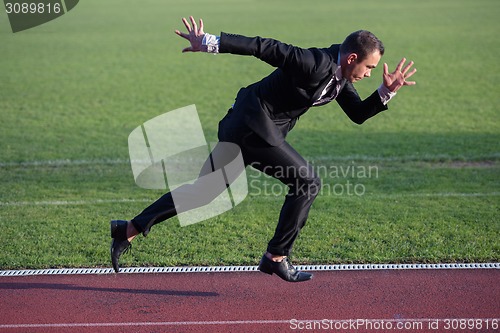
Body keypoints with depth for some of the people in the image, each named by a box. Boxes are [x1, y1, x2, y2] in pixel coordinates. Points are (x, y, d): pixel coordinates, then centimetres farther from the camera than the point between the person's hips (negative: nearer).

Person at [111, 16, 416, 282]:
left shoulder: (340, 75, 8)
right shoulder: (316, 63, -21)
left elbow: (359, 114, 15)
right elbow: (265, 47, -22)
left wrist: (386, 92, 0)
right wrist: (210, 43, -22)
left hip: (243, 126, 10)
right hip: (254, 124, -10)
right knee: (307, 182, -6)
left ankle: (129, 229, 14)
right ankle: (277, 257, 1)